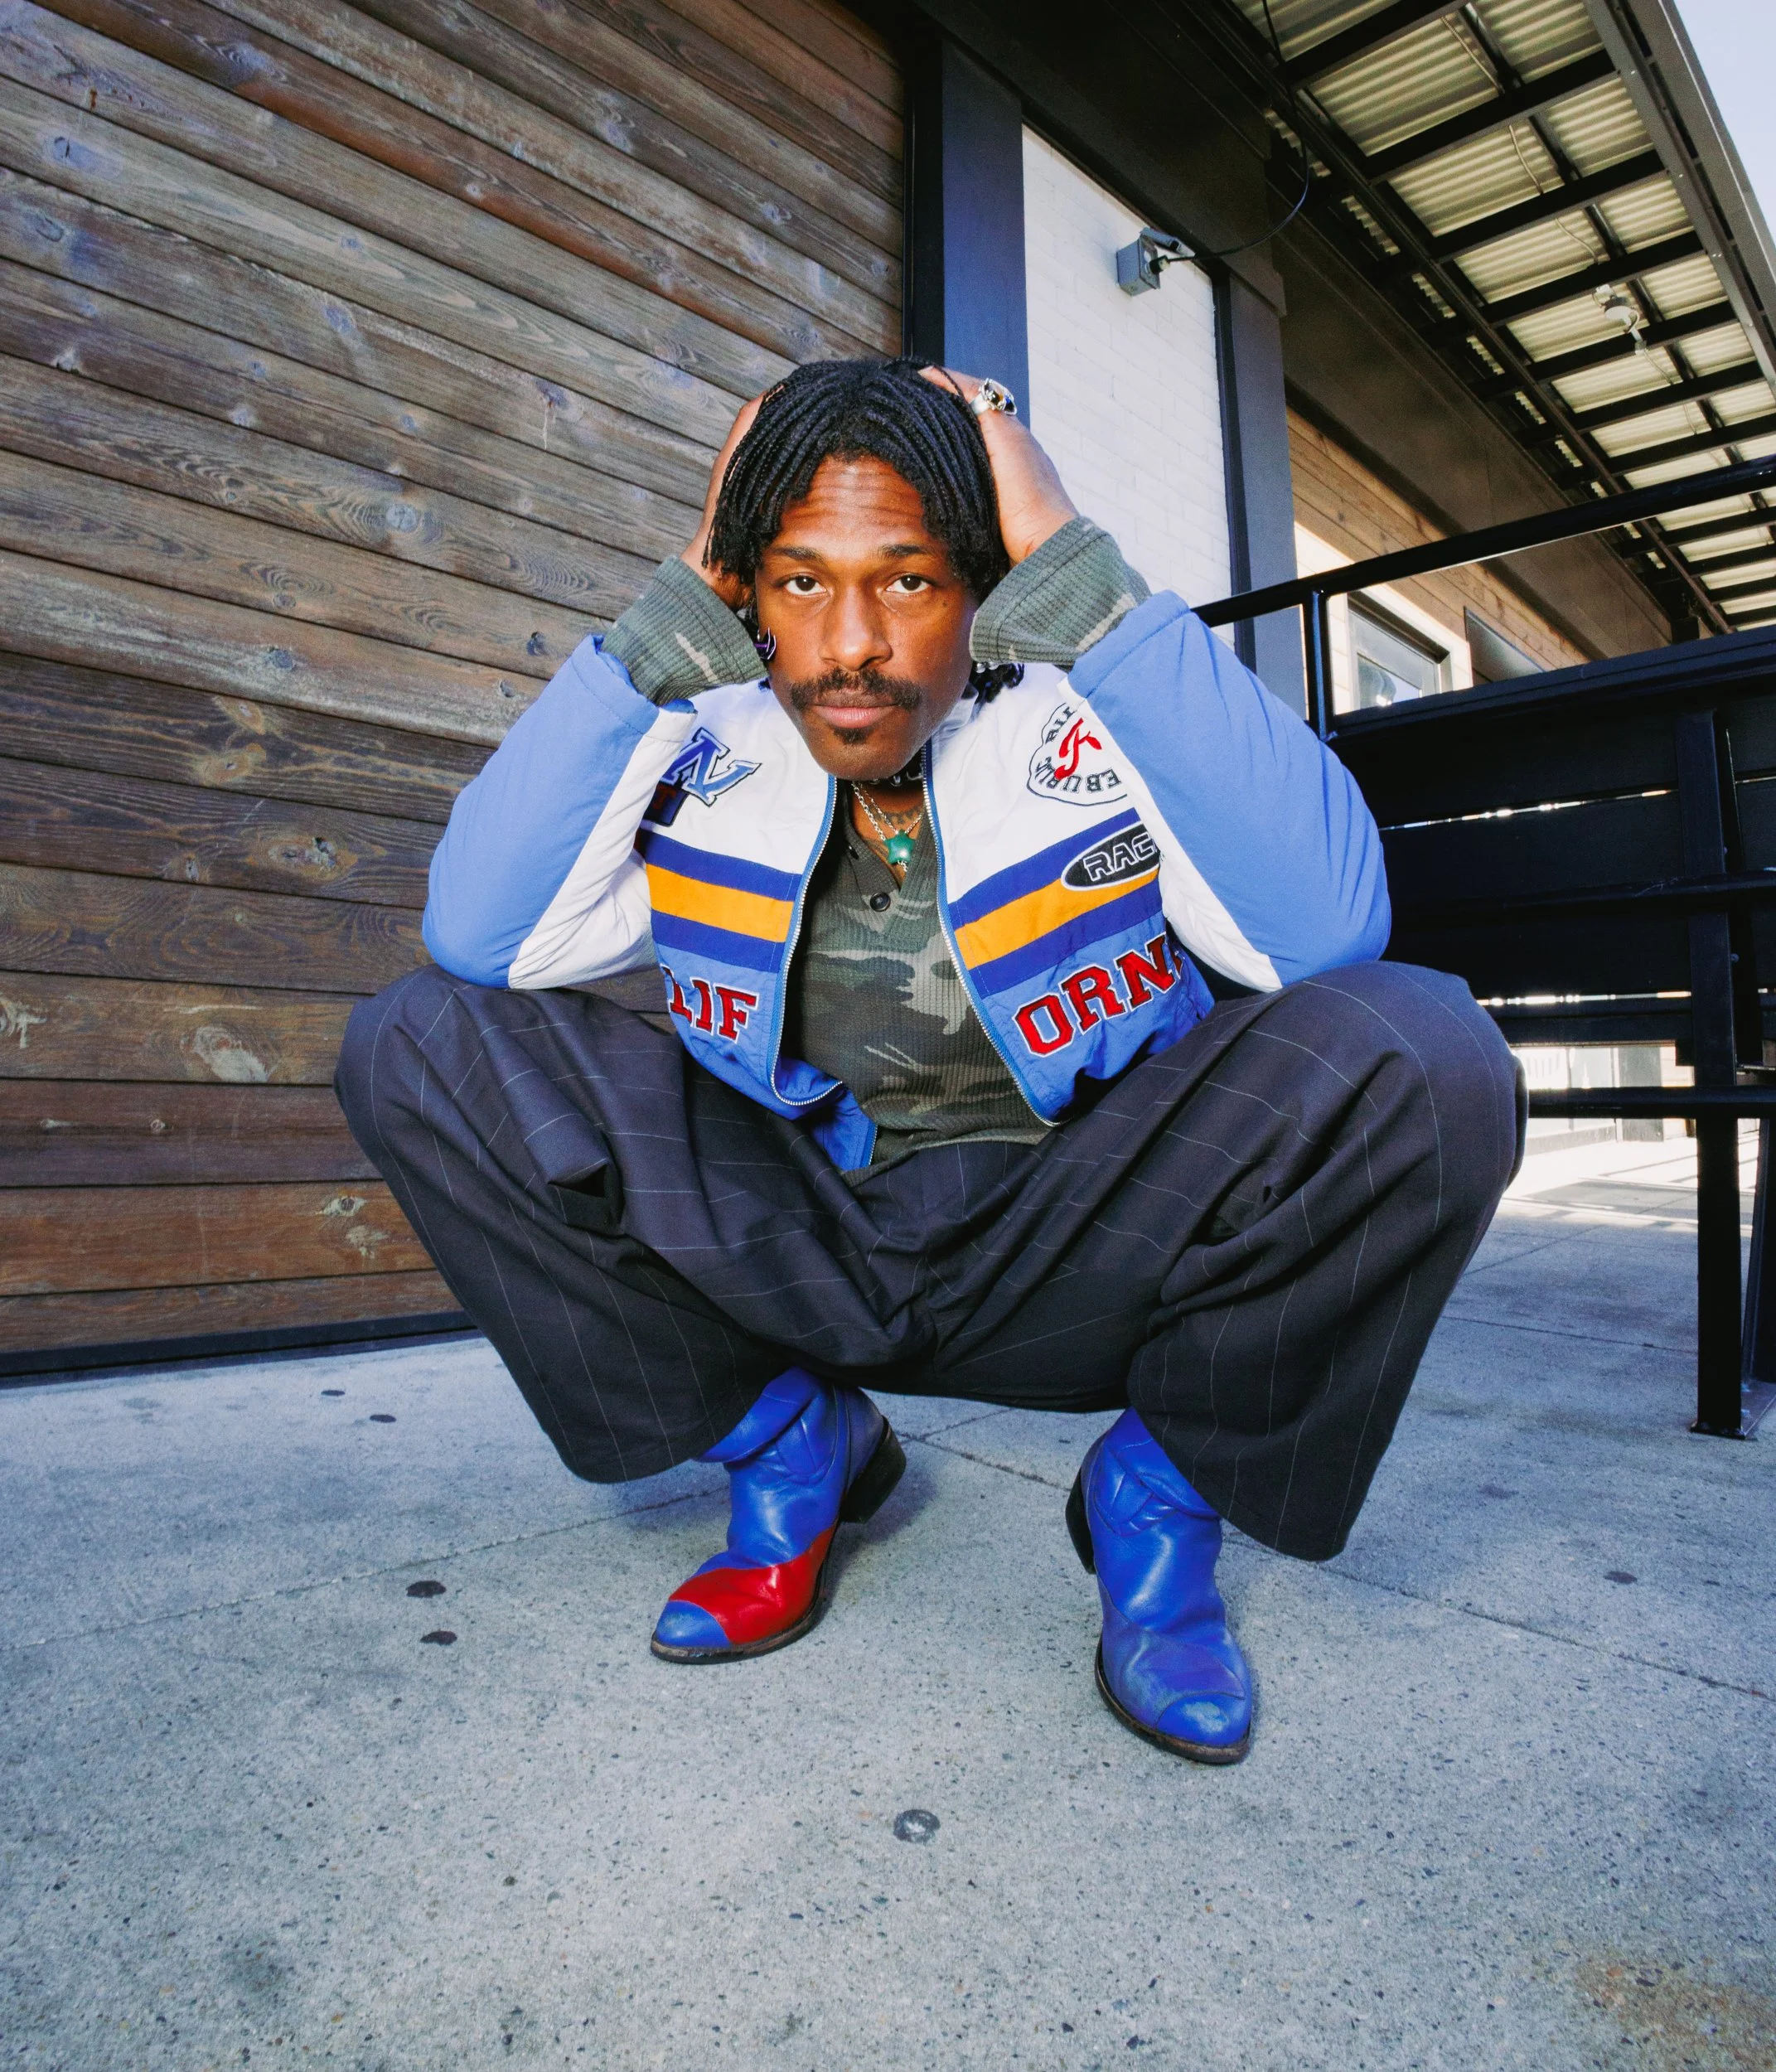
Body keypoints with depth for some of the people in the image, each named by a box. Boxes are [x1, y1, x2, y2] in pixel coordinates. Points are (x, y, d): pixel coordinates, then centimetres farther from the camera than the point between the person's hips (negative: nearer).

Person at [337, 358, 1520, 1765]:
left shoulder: (1108, 714, -12)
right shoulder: (712, 746, -3)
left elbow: (1328, 924, -30)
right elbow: (480, 932, -16)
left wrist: (1078, 575, -25)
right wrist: (678, 613, -16)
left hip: (1083, 1258, -2)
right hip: (800, 1255, 3)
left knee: (1422, 1062, -28)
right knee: (422, 1044, -11)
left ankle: (1161, 1488, 0)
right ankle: (787, 1446, 4)